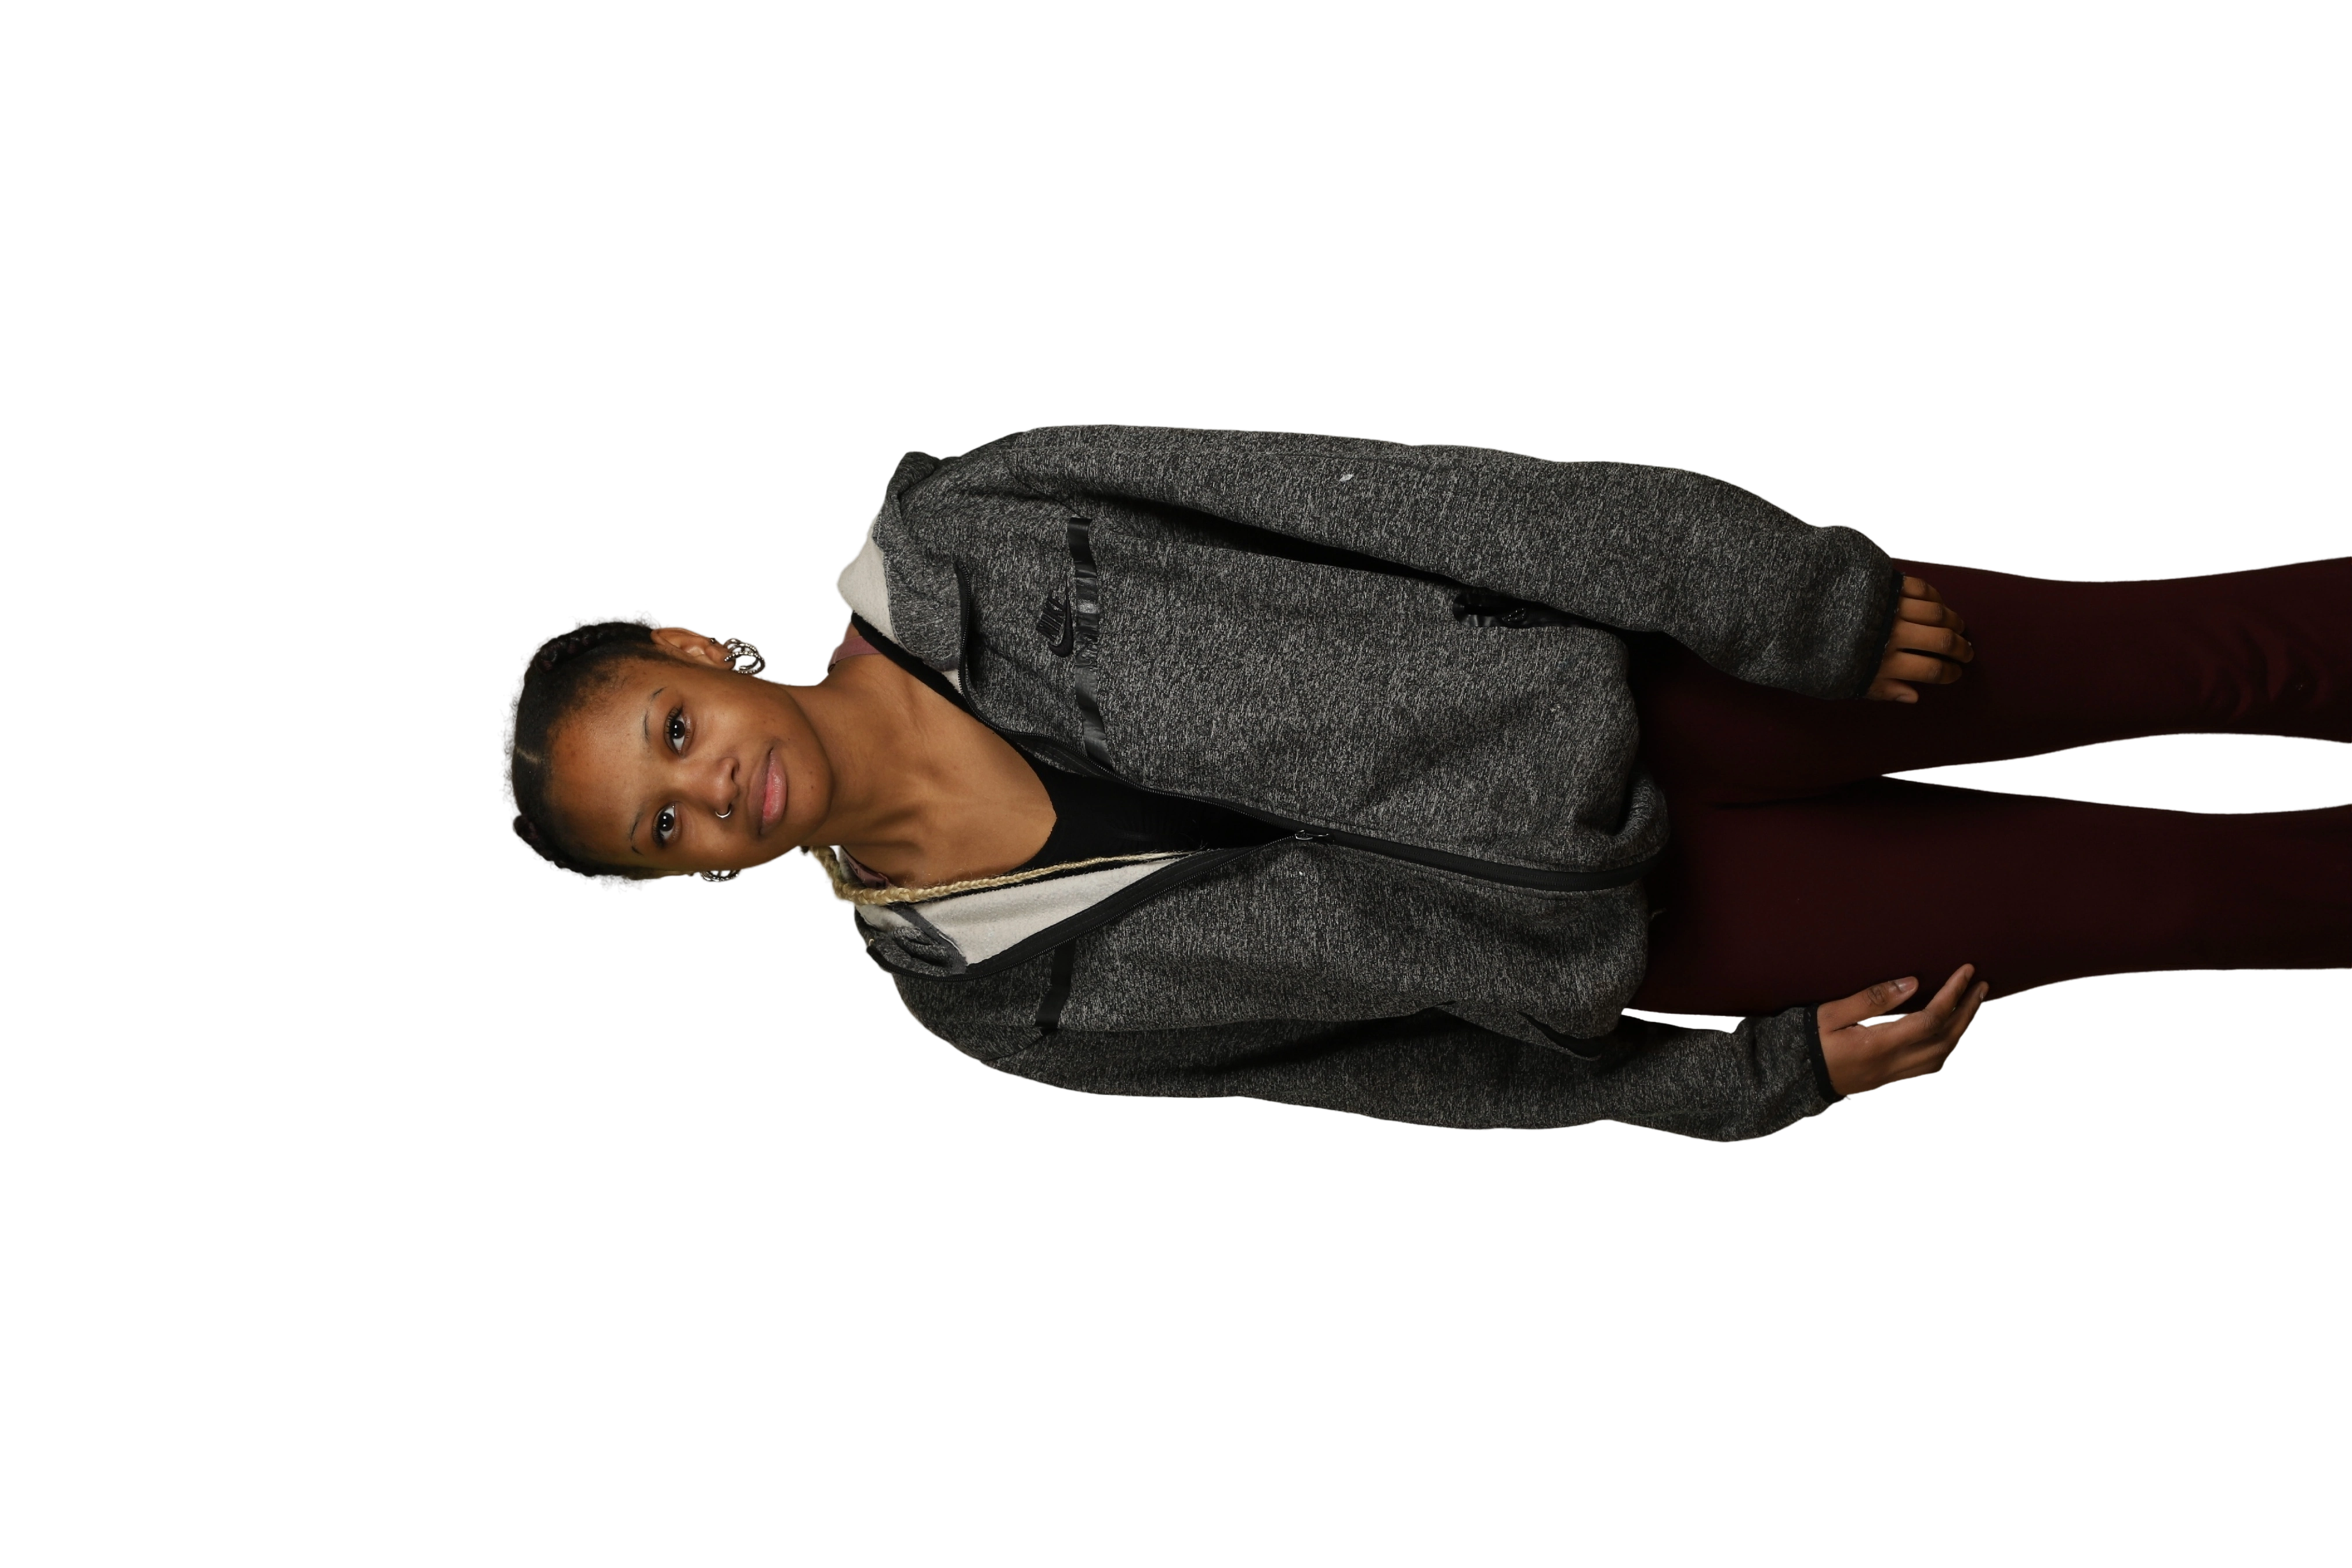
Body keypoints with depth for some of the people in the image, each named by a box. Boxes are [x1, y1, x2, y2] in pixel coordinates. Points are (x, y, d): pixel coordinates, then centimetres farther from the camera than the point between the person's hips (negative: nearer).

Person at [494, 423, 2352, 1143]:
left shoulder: (964, 533, -15)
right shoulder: (997, 1000, -8)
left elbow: (1388, 496, -13)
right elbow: (1386, 1062, -3)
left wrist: (1792, 595, -14)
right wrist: (1751, 1082, -3)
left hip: (1626, 667, 1)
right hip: (1614, 933, 0)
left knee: (2183, 649, 4)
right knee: (2150, 893, 3)